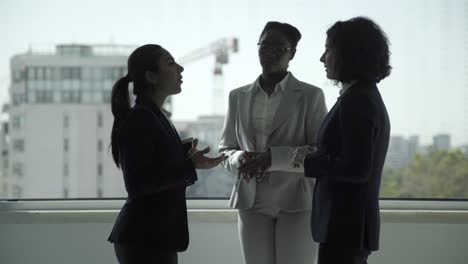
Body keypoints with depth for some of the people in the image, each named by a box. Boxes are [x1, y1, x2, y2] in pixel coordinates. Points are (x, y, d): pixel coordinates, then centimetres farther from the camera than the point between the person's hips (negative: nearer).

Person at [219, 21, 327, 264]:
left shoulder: (311, 95, 0)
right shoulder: (238, 97, 12)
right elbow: (225, 149, 15)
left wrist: (272, 158, -19)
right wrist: (240, 160, -9)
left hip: (297, 203, -3)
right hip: (253, 203, 3)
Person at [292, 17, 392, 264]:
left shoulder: (356, 101, -16)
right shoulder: (367, 96, 14)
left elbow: (357, 169, -22)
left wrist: (310, 161, -11)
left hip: (345, 225, -10)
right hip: (354, 223, 10)